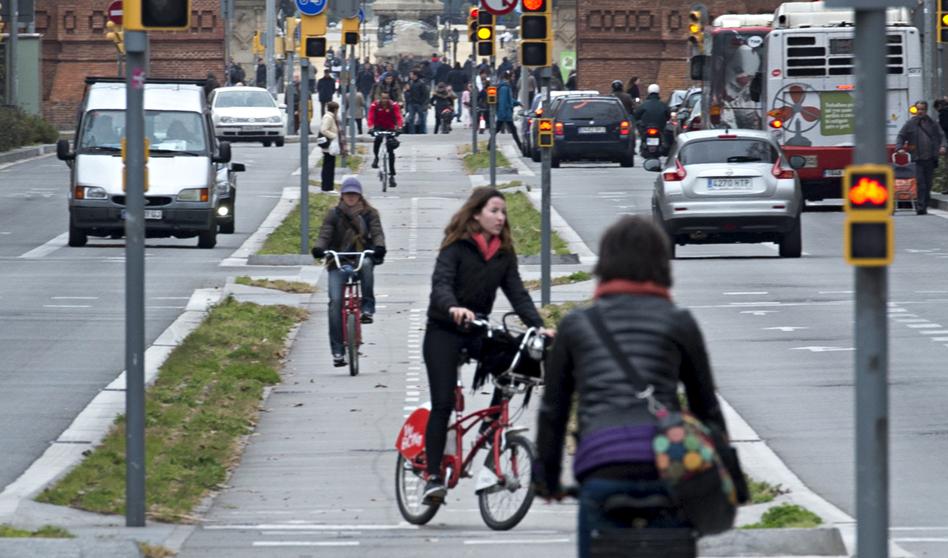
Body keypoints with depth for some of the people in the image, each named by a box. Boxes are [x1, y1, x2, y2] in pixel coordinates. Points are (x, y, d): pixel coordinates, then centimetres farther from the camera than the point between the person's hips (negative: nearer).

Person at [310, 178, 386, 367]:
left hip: (361, 257, 0)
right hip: (338, 262, 0)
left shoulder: (369, 213, 8)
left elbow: (377, 232, -5)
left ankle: (367, 308, -28)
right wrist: (318, 248, -26)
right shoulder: (334, 214, 8)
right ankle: (337, 350, -12)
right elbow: (325, 233, -4)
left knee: (366, 264, -38)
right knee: (335, 301, -14)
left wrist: (379, 247, -28)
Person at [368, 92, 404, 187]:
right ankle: (376, 157, -13)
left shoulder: (394, 106, -14)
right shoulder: (374, 105, -15)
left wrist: (399, 126, -40)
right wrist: (370, 127, -41)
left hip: (390, 128, 1)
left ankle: (392, 175, 3)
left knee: (391, 151, -3)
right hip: (378, 127, -1)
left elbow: (398, 117, -21)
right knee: (378, 138, -36)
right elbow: (370, 117, -23)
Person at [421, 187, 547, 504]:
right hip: (444, 331, -5)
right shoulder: (456, 247, -10)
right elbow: (441, 282, -24)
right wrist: (453, 308, -46)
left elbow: (517, 292, -1)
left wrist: (538, 326, -17)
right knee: (442, 404, -12)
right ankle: (433, 476, -8)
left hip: (479, 330, 5)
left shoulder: (504, 254, 5)